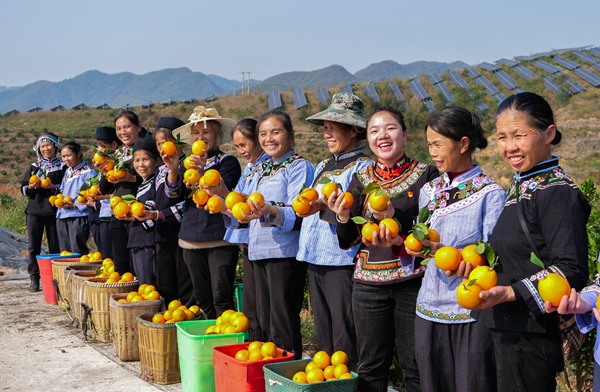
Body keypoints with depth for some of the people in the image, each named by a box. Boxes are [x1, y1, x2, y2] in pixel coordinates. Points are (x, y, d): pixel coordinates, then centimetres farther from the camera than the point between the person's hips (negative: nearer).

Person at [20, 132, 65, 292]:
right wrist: (30, 187, -8)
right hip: (34, 211, 3)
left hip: (54, 211, -3)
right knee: (33, 247, 0)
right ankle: (34, 279, 5)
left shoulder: (62, 167, 3)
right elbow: (23, 189, 14)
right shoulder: (34, 167, 13)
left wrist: (54, 188, -18)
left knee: (55, 247, 0)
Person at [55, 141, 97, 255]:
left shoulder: (88, 172, -7)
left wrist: (75, 205, -19)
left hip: (79, 217, -8)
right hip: (62, 216, 8)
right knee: (65, 251, 11)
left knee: (78, 253, -8)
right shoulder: (68, 172, 17)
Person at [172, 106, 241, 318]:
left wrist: (203, 173, -31)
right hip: (191, 239, 6)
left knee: (221, 297, -8)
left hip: (220, 239, -6)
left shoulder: (228, 161, -2)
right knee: (201, 297, 12)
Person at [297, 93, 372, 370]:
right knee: (323, 334, 15)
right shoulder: (323, 166, 17)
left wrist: (325, 207, -29)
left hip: (342, 261, -8)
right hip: (315, 258, 8)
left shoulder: (364, 167, -7)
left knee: (344, 338, -2)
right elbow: (307, 210, 23)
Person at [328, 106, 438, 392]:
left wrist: (395, 217, -22)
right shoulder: (361, 179, 8)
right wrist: (343, 217, -12)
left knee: (415, 367, 4)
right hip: (369, 283, 3)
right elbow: (348, 242, 8)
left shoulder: (426, 174, -2)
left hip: (413, 281, -3)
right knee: (370, 367, 10)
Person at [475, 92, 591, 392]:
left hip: (530, 338, -8)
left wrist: (510, 293, -25)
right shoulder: (521, 186, 11)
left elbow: (571, 271, -20)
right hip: (506, 329, 8)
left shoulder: (557, 193, -16)